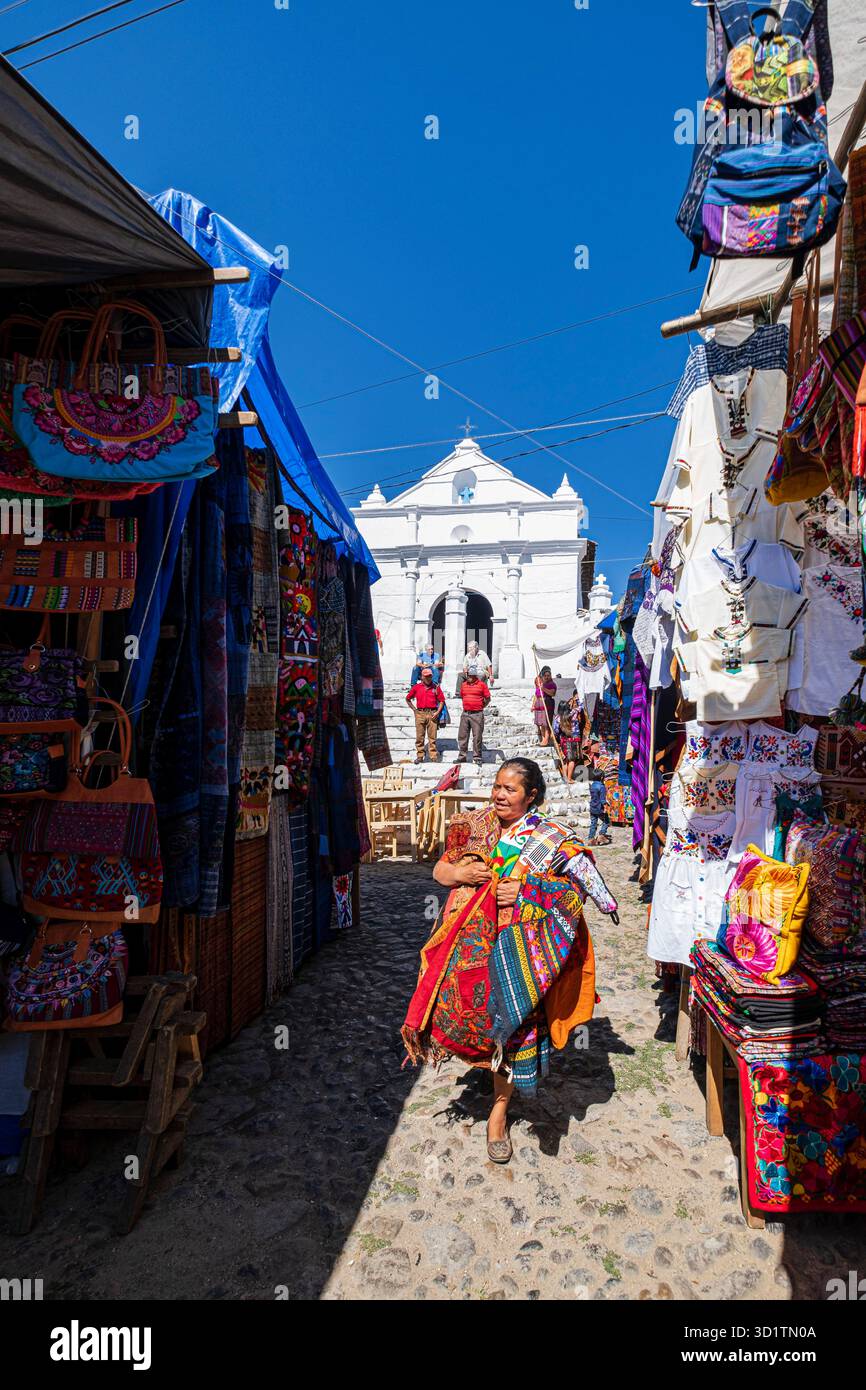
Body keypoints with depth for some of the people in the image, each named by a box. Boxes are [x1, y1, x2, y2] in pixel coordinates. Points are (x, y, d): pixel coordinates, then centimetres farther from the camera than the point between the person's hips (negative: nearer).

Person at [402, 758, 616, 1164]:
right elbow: (439, 869, 9)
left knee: (512, 1027, 6)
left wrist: (526, 891, -21)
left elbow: (577, 884, -12)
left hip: (516, 950, -3)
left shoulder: (549, 838, -7)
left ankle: (498, 1113, 25)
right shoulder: (476, 827, 4)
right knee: (462, 1004, 1)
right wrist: (458, 873, -13)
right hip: (470, 944, 3)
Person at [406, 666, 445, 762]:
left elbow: (441, 700, 8)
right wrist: (414, 709, 9)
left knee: (432, 737, 0)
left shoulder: (436, 687, 8)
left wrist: (438, 712, -3)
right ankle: (419, 756, 7)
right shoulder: (417, 687, 8)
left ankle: (433, 756, 3)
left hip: (432, 714, -1)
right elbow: (408, 699, 16)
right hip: (420, 713, 1)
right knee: (419, 737, 2)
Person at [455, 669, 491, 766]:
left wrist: (480, 707, 4)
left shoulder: (482, 684, -2)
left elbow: (487, 698, 3)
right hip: (465, 714, 5)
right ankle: (462, 756, 16)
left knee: (477, 737, -1)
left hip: (477, 714, -5)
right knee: (462, 736, 7)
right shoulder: (464, 685, 12)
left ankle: (478, 758, 5)